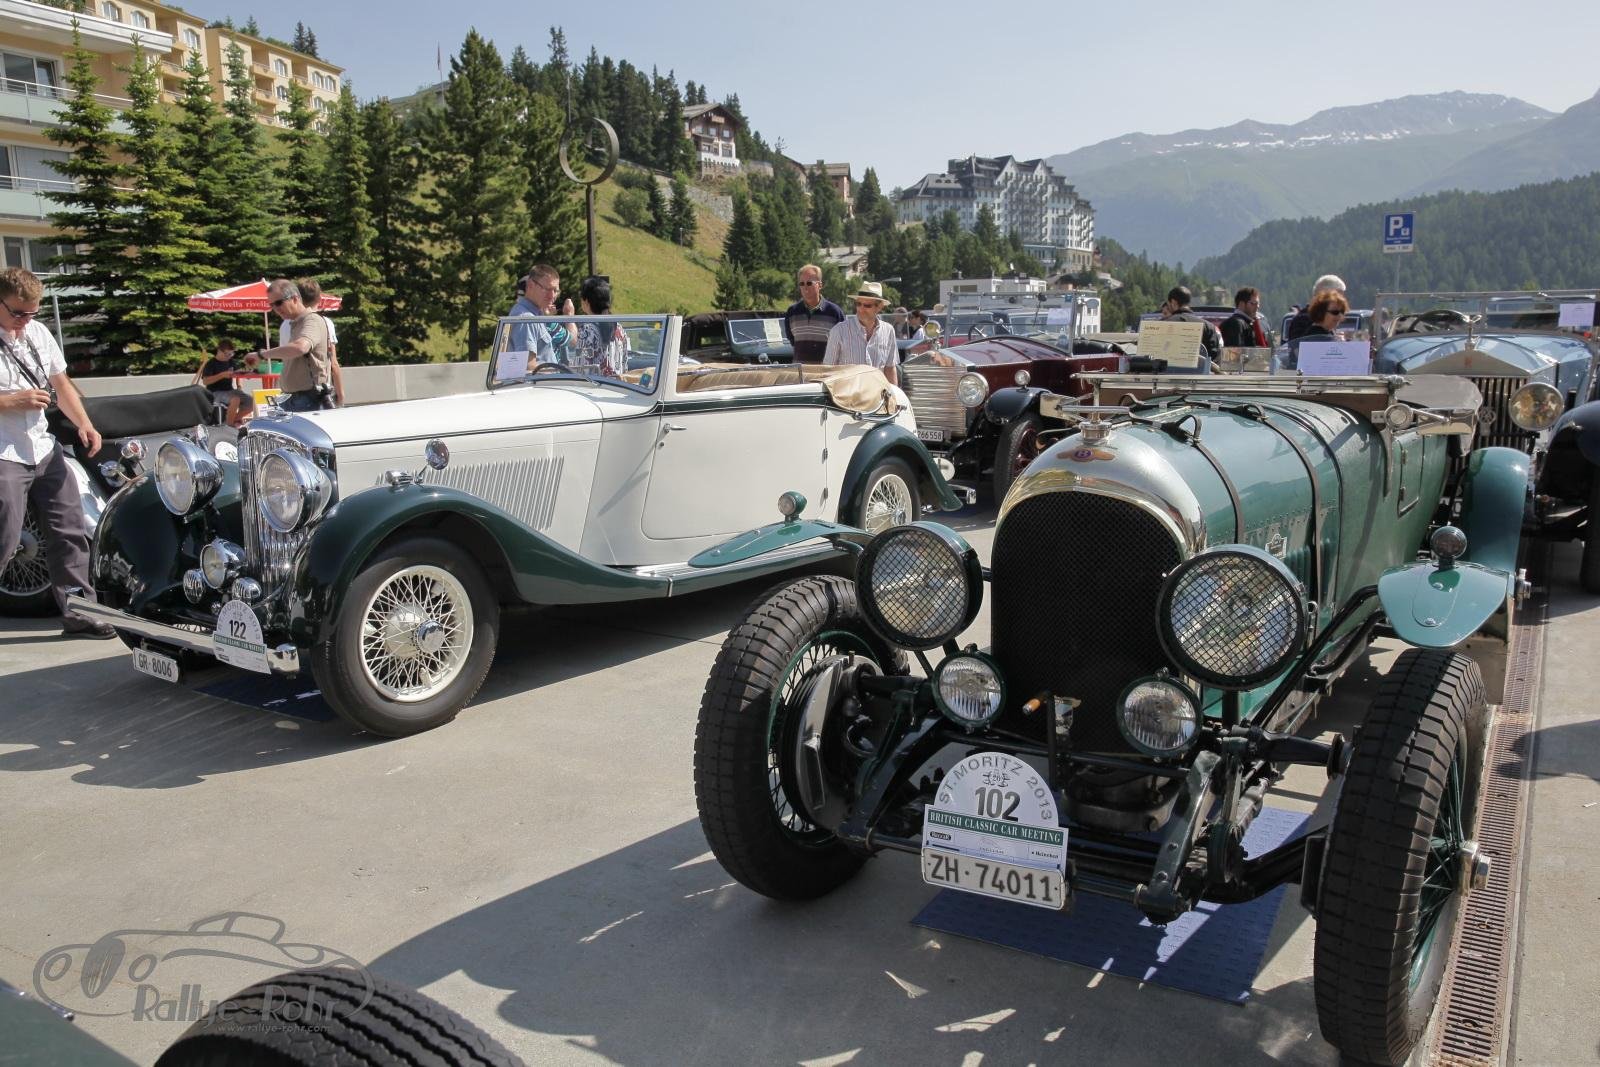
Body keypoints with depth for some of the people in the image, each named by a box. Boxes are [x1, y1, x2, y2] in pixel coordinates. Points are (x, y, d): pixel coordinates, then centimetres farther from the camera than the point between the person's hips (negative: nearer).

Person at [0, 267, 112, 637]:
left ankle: (77, 613, 17)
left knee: (70, 533, 8)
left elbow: (62, 384, 17)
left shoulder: (38, 333, 10)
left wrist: (84, 424, 4)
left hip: (44, 450, 7)